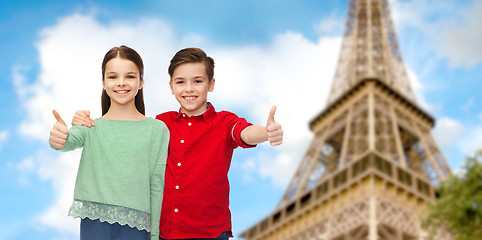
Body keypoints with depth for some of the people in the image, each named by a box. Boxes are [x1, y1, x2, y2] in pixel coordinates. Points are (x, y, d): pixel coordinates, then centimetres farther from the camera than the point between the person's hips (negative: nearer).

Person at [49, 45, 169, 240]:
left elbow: (158, 185, 2)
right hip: (94, 223, 1)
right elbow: (72, 141, -17)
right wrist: (58, 139, -41)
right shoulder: (91, 127, 5)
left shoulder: (156, 129, 2)